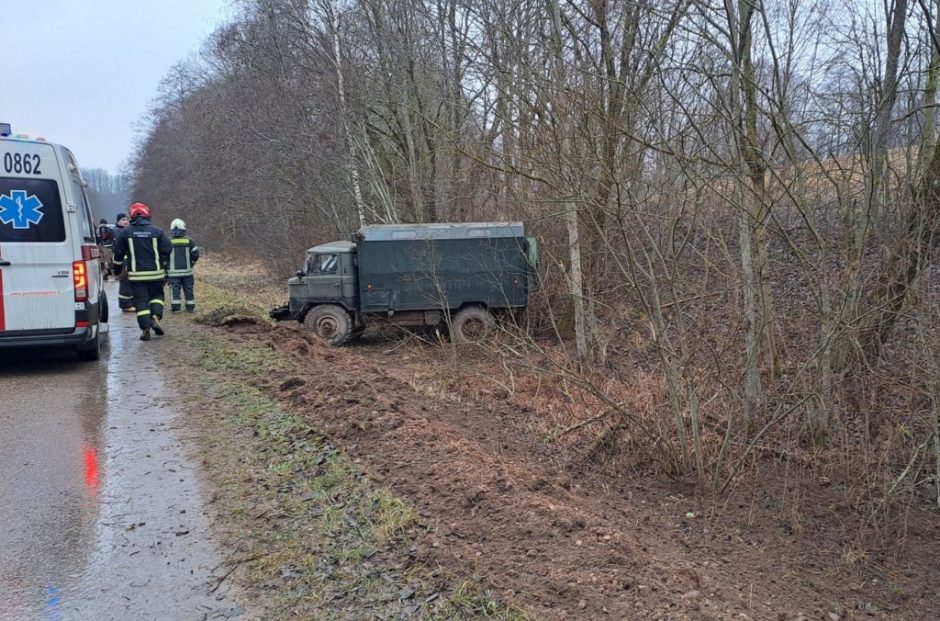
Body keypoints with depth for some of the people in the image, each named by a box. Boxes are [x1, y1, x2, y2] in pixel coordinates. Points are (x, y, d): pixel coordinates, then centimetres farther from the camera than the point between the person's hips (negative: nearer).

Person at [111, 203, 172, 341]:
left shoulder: (125, 232, 1)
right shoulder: (157, 231, -1)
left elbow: (118, 252, 5)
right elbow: (168, 249, -2)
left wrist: (118, 268, 20)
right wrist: (164, 265, 12)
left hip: (136, 274, 0)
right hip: (155, 272, 0)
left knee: (140, 300, 4)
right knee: (156, 295, 17)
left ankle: (145, 329, -2)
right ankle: (156, 317, -7)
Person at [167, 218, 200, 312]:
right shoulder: (189, 241, -1)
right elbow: (195, 254, 0)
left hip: (173, 271, -1)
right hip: (187, 270, 1)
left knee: (175, 288, 2)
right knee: (188, 289, 9)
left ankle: (175, 307, -2)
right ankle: (190, 307, 12)